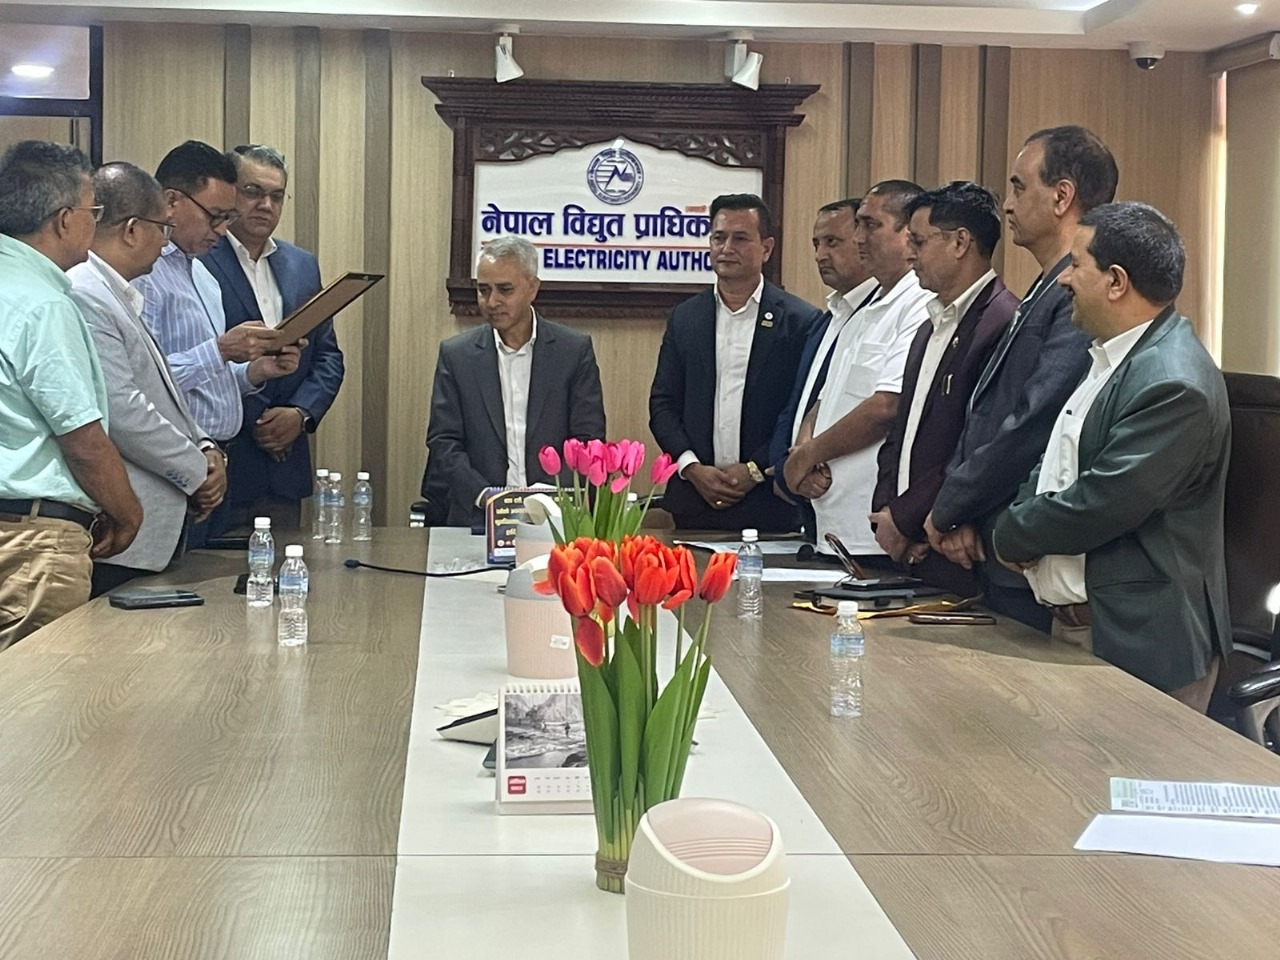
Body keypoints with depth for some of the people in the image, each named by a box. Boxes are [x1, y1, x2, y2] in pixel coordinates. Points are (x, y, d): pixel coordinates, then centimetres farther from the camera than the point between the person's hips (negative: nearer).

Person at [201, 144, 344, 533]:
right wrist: (251, 422, -12)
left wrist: (301, 413, -2)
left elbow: (328, 356, 16)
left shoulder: (303, 266, 15)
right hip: (219, 464, -6)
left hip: (285, 467, 6)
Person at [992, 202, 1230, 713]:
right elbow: (1063, 461, 17)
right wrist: (1018, 518, -2)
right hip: (1075, 623, 9)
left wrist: (1010, 535, -8)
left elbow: (1099, 505, -24)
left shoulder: (1173, 385, -22)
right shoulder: (1112, 354, 10)